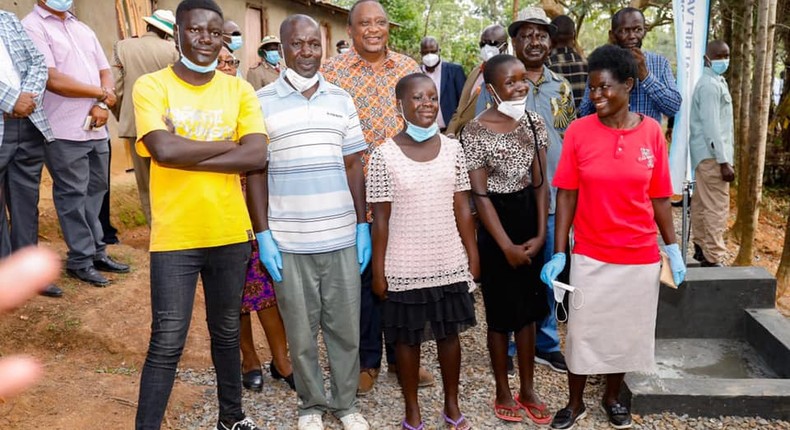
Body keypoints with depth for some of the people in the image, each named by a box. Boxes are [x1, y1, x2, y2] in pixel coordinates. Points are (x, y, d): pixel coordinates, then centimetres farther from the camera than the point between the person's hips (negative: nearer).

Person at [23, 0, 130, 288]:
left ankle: (96, 251, 22)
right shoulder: (32, 27, -6)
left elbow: (105, 72, 15)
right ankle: (80, 260, 10)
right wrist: (102, 94, -8)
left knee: (95, 192, 12)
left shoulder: (83, 29, 17)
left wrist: (103, 106, -5)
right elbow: (52, 80, -15)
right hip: (65, 132, -7)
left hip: (96, 129, 7)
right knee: (73, 196, 1)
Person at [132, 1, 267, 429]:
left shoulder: (239, 89, 3)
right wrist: (228, 144, -11)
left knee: (226, 333, 18)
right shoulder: (151, 86, -5)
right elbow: (163, 150, -22)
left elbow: (257, 154, -11)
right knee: (167, 343, 1)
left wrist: (187, 153, -16)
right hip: (174, 237, -3)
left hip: (231, 234, 3)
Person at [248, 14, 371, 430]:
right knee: (301, 332, 10)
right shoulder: (262, 102, -1)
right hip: (288, 240, -2)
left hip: (341, 236, 2)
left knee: (346, 327, 11)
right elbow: (255, 171, -1)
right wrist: (262, 234, -6)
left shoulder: (342, 100, 7)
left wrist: (363, 225, 5)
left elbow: (353, 166, 9)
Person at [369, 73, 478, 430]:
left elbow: (462, 208, 5)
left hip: (449, 263, 3)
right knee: (407, 338, 11)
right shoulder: (384, 155, -9)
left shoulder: (452, 149, 0)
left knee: (449, 333, 15)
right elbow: (381, 219, -6)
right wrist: (378, 270, -5)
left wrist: (473, 254, 5)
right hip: (405, 267, -2)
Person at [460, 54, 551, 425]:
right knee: (501, 313, 7)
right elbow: (480, 195, -13)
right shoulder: (476, 132, -13)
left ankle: (527, 390, 28)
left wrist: (540, 234, -4)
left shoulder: (534, 122, 2)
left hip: (530, 219, 5)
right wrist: (506, 246, -13)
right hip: (496, 224, -5)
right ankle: (503, 393, 25)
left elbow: (540, 182, 3)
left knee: (528, 310, 13)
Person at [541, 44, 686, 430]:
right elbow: (566, 195, -5)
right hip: (590, 255, -1)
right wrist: (558, 253, -8)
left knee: (627, 330, 15)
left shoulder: (652, 131, -4)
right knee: (582, 331, 9)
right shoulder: (578, 131, -8)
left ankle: (612, 396, 38)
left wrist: (672, 246, 3)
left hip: (640, 256, 2)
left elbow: (659, 196, 3)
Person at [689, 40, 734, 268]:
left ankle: (701, 247, 27)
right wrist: (723, 161, -22)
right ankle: (713, 259, -7)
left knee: (702, 202, 16)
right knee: (717, 208, -9)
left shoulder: (717, 81, 17)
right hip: (712, 155, -11)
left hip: (706, 153, 11)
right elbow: (711, 126, -22)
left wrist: (724, 157, 18)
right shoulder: (710, 85, -16)